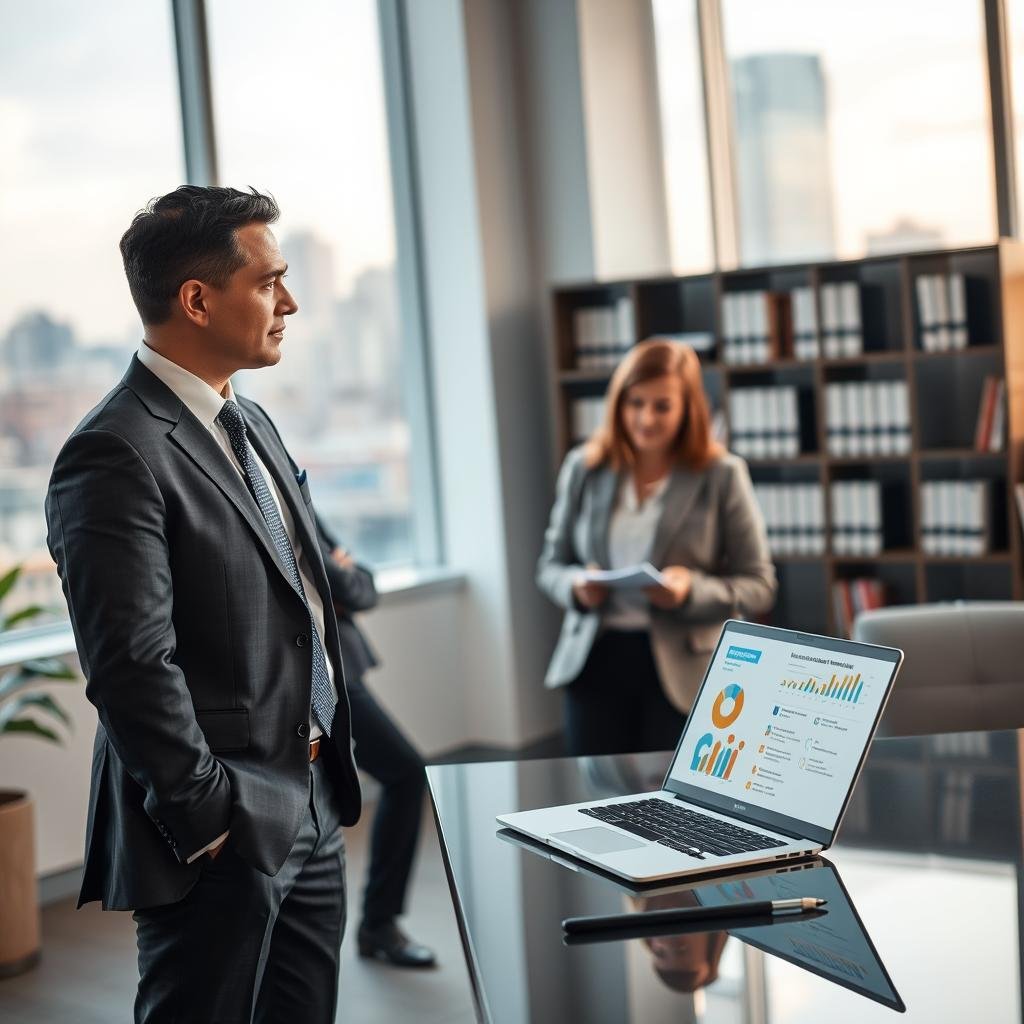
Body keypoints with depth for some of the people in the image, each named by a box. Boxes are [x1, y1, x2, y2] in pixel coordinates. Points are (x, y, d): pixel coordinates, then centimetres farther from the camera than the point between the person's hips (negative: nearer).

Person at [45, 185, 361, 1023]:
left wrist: (330, 776, 16)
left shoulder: (251, 425, 13)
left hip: (312, 812, 9)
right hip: (224, 838, -9)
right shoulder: (117, 456, -17)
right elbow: (131, 668, -22)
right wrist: (211, 818, -18)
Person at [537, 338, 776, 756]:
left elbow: (758, 585, -1)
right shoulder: (584, 468, 6)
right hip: (597, 660, 2)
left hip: (682, 670, -2)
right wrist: (576, 586, -8)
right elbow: (550, 564, 14)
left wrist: (692, 590, -19)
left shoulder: (722, 475, -1)